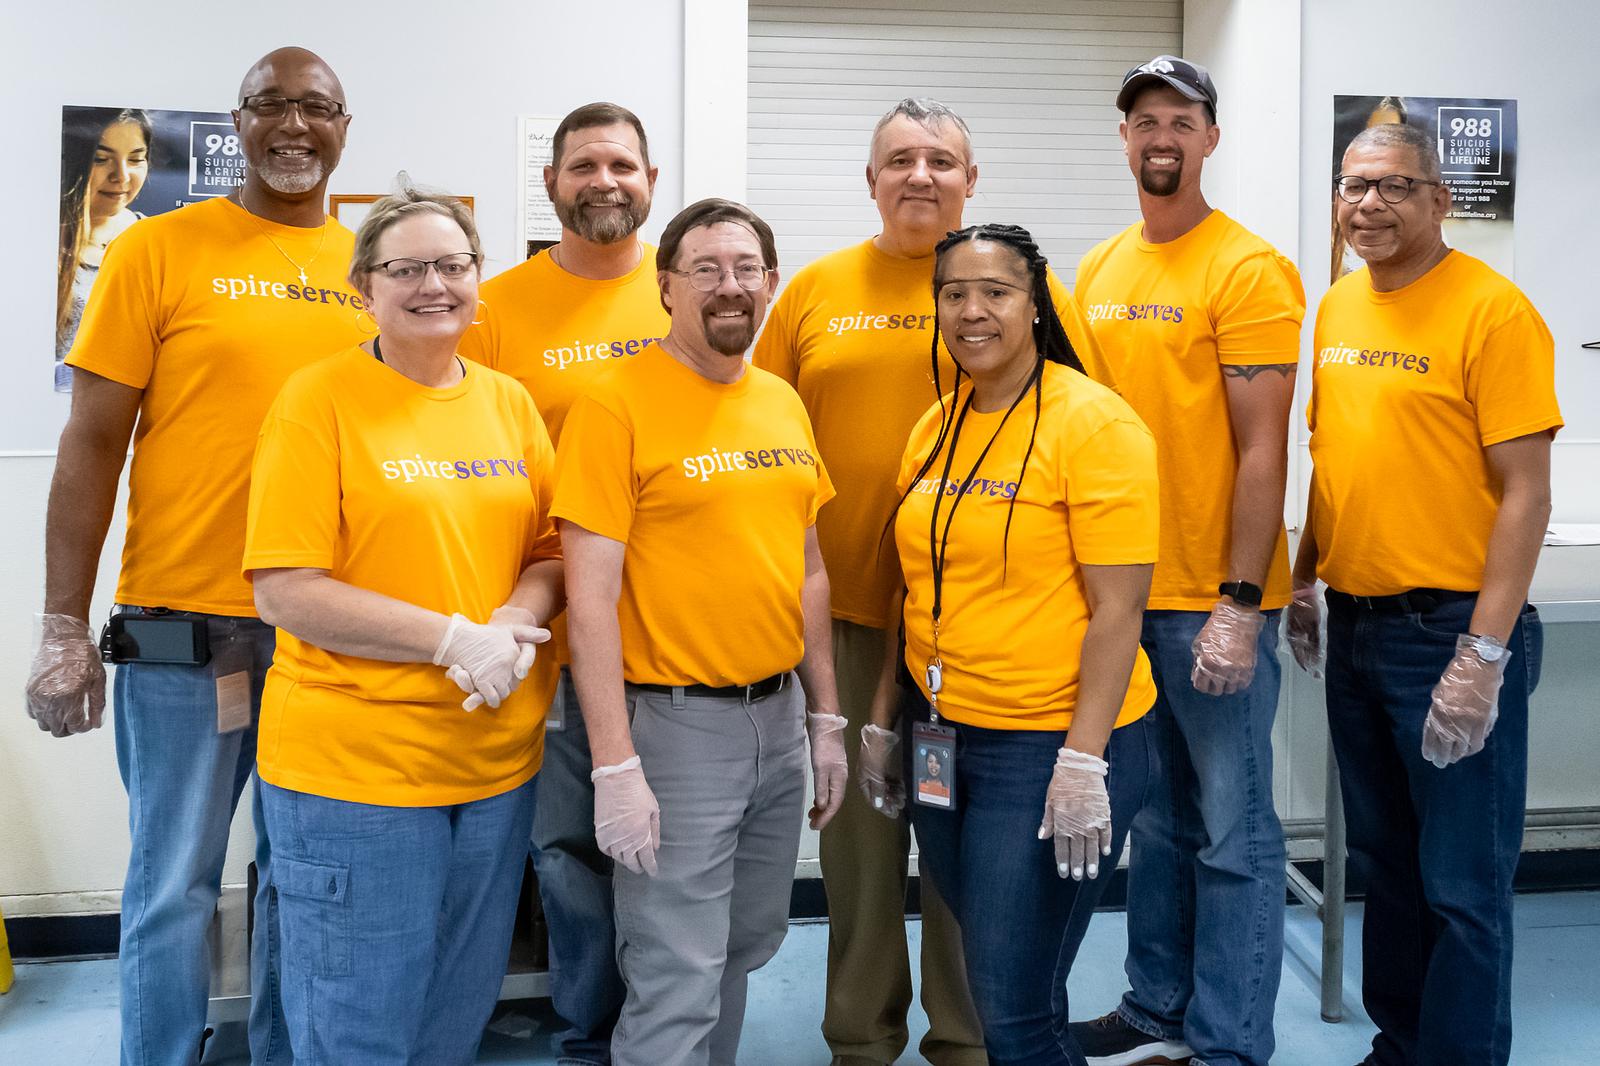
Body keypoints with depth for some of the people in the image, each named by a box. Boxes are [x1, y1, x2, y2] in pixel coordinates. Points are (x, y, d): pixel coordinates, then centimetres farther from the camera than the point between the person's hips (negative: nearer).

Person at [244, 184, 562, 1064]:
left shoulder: (508, 401, 8)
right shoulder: (320, 398, -8)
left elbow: (549, 551, 12)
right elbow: (284, 593, -14)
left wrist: (517, 621, -10)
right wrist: (455, 638, -19)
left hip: (498, 758, 5)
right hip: (355, 765, -5)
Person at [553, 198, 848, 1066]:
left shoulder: (783, 403, 9)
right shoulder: (617, 404, -11)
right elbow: (590, 597, -14)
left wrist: (826, 718, 13)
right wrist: (615, 766, -17)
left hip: (779, 716, 7)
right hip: (676, 723, -6)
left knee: (746, 947, 19)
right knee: (677, 983, 0)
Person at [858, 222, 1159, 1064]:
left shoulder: (1092, 422, -12)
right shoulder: (936, 426, 8)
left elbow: (1117, 607, -16)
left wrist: (1083, 761, -20)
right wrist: (883, 720, 14)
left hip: (1051, 744, -6)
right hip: (944, 739, 7)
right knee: (990, 977, 18)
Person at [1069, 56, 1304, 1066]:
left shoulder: (1249, 270, -9)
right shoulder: (1099, 270, 11)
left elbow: (1263, 450, -13)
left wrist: (1239, 605, -18)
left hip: (1214, 602, -6)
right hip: (1122, 592, 6)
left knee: (1232, 832, 3)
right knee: (1156, 817, 17)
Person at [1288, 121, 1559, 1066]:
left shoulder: (1492, 310, -12)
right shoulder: (1338, 306, 9)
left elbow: (1525, 493, -15)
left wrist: (1484, 652, -19)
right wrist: (1305, 578, 15)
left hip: (1449, 626, -7)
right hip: (1355, 623, 7)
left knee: (1463, 882, 2)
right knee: (1384, 861, 18)